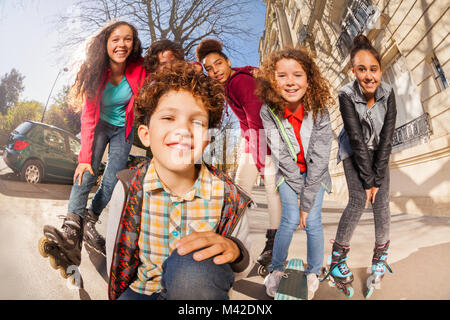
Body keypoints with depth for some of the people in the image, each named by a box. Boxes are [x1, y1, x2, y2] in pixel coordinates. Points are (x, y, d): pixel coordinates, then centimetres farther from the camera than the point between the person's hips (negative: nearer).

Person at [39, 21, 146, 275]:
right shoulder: (96, 73, -18)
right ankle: (71, 230, -27)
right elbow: (88, 115, -18)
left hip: (123, 129, 1)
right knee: (86, 173, -20)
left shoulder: (138, 69, -18)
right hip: (100, 126, -1)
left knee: (112, 181, -8)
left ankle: (88, 222, 4)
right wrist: (84, 157, -23)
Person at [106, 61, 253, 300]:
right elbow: (117, 260, -2)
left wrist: (234, 250, -26)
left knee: (192, 263, -33)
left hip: (197, 287, 0)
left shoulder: (227, 195, -15)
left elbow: (241, 271, -6)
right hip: (141, 290, 1)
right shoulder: (129, 190, -14)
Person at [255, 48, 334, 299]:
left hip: (315, 173, 0)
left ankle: (314, 273, 19)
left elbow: (319, 159, -19)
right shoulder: (269, 112, -19)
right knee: (290, 221, -10)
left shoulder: (320, 112, -21)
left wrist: (307, 201, -18)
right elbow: (282, 156, -16)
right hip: (289, 173, 0)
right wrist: (300, 192, -16)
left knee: (313, 221, -7)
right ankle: (276, 269, 16)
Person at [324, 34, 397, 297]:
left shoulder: (388, 93, -16)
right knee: (358, 202, -13)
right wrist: (368, 179, -21)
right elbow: (357, 140, -24)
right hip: (354, 152, -2)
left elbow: (387, 138, -16)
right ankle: (339, 254, 2)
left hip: (379, 152, 3)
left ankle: (382, 250, 19)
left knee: (382, 202, -5)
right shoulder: (347, 95, -24)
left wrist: (377, 178, -18)